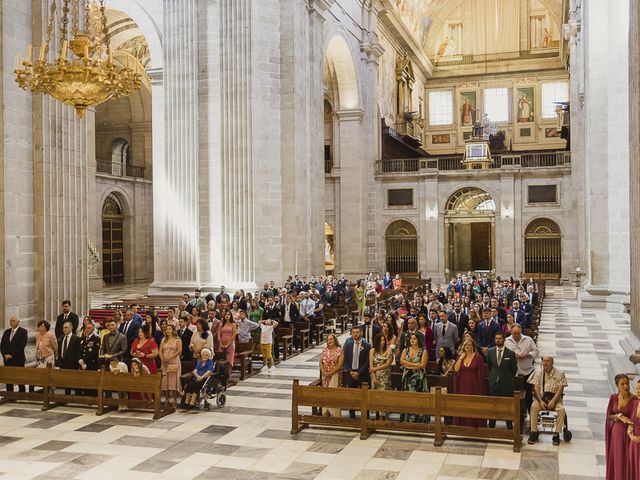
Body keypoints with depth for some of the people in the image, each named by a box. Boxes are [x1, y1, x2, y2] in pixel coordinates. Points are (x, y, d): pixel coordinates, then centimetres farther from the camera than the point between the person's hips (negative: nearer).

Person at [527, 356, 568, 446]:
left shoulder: (559, 373, 1)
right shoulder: (538, 372, 6)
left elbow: (560, 389, -6)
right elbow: (536, 388, -1)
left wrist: (553, 401, -19)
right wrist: (540, 401, -15)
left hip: (555, 398, -1)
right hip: (541, 397, 1)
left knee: (561, 409, -31)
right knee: (534, 406, -30)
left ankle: (557, 434, -21)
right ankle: (534, 433, -24)